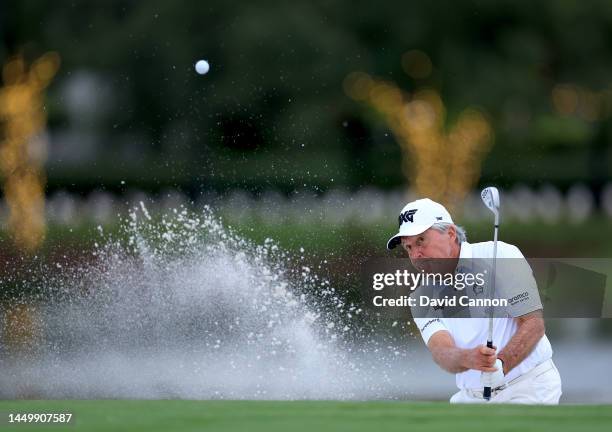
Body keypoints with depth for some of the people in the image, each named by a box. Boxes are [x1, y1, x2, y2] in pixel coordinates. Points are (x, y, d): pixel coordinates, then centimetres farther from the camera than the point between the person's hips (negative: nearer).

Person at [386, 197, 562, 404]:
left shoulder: (501, 256, -9)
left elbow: (533, 324, -13)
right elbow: (441, 351, -12)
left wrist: (500, 365, -29)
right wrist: (469, 359, -36)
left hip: (528, 387, -5)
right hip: (472, 395, 5)